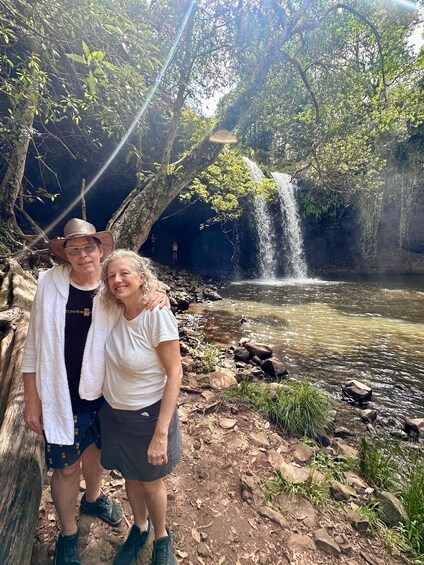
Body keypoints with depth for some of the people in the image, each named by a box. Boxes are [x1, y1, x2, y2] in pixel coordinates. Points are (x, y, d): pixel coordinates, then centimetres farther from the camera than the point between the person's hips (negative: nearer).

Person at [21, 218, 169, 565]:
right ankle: (68, 534, 44)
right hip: (60, 396, -1)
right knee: (67, 466, 14)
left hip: (102, 392, 2)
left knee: (95, 451, 24)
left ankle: (92, 498, 57)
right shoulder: (49, 284, -12)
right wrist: (32, 401, -3)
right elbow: (34, 346, -6)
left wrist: (159, 296, -22)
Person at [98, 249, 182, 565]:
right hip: (114, 413, 5)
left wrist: (161, 433, -21)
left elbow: (174, 374, -22)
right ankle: (139, 527, 55)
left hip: (147, 415, -4)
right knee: (130, 476, 25)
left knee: (151, 481, 19)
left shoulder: (157, 316, -26)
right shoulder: (114, 314, -8)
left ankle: (161, 537, 50)